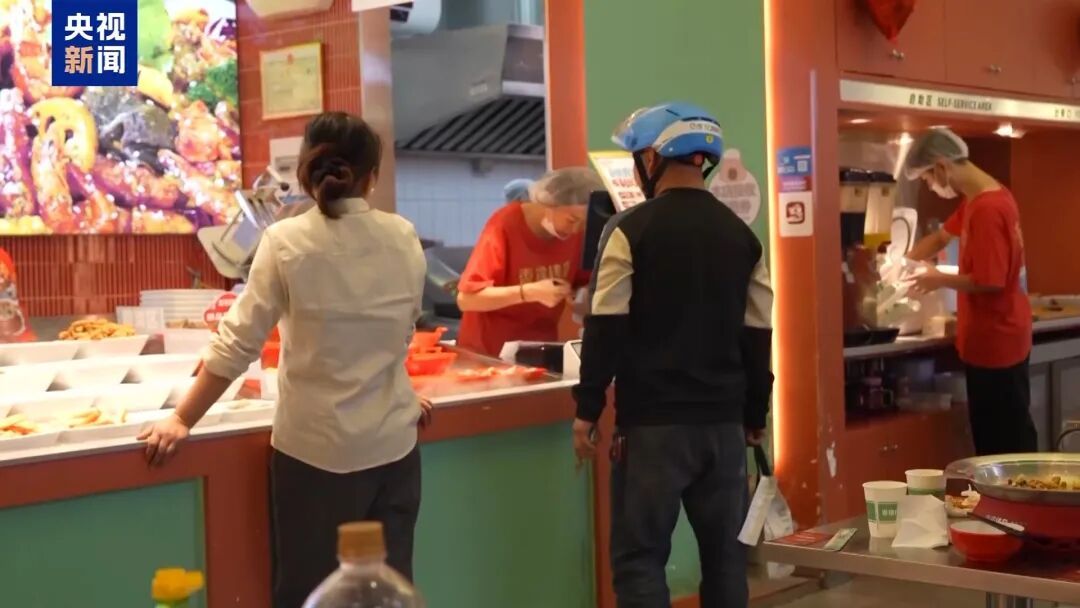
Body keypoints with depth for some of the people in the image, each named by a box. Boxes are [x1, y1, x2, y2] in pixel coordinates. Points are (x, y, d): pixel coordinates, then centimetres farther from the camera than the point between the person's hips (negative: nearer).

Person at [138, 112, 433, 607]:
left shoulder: (287, 242, -11)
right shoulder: (404, 239, 0)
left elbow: (237, 344, -9)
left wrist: (181, 420, 1)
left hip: (314, 449, -3)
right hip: (393, 445, 3)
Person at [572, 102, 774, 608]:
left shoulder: (631, 229, -7)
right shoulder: (741, 236, 7)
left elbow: (606, 328, -9)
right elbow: (757, 335, 10)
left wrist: (588, 410, -3)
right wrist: (754, 416, 18)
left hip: (653, 422, -5)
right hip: (724, 421, 5)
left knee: (639, 557, 2)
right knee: (725, 554, 13)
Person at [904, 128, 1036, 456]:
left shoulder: (987, 209, -24)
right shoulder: (974, 200, 8)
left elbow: (989, 281, -25)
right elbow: (942, 237, 23)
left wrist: (941, 280, -10)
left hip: (995, 340, -10)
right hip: (992, 337, 10)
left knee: (1007, 441, -1)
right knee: (994, 436, 16)